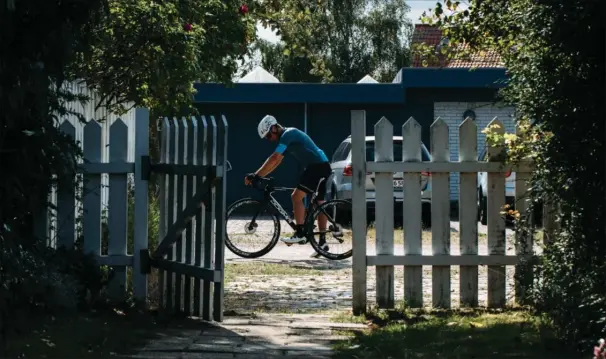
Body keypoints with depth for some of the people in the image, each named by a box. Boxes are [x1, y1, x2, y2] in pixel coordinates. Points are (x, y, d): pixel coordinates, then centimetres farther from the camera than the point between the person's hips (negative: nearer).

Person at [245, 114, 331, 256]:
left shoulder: (287, 134, -14)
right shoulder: (288, 135, 18)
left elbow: (274, 159, -22)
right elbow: (277, 161, 20)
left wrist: (256, 175, -20)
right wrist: (259, 176, 12)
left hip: (317, 167, -11)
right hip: (323, 166, 11)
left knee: (297, 196, -14)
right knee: (319, 203, 11)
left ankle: (300, 234, -13)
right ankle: (322, 242, 13)